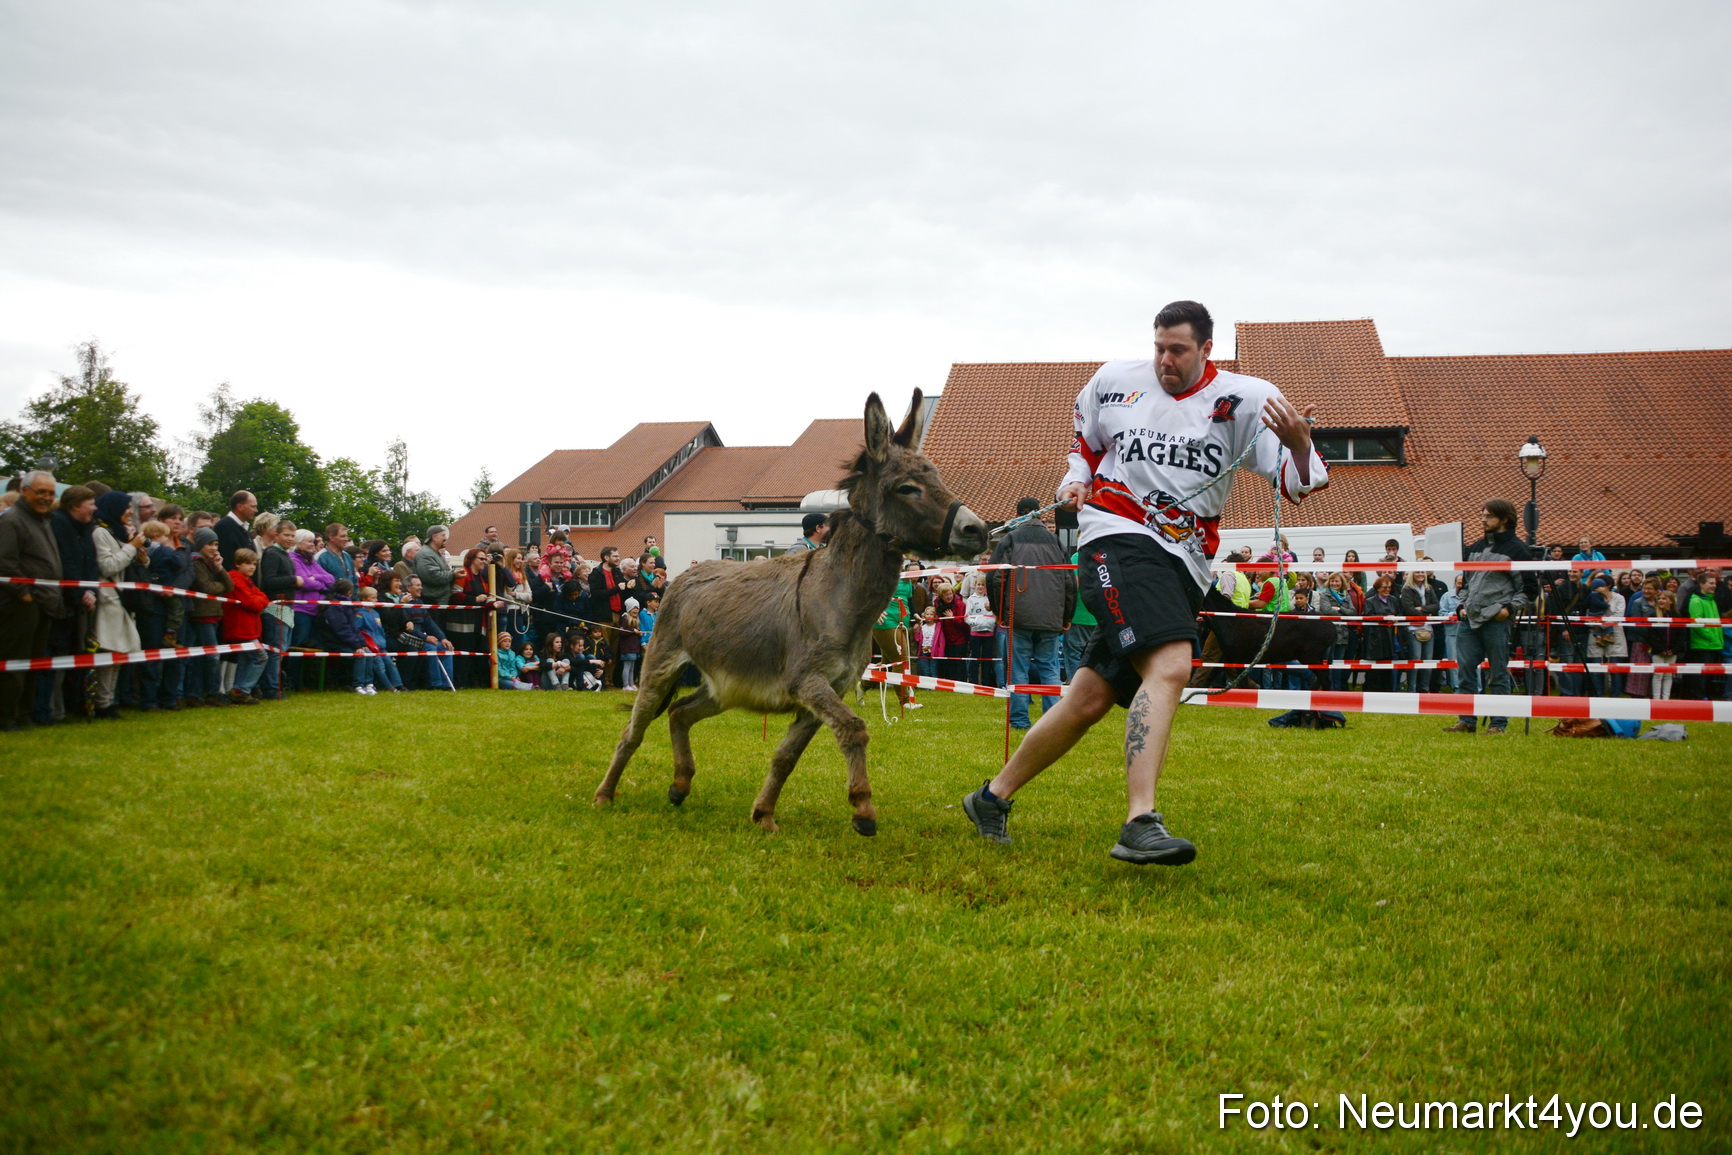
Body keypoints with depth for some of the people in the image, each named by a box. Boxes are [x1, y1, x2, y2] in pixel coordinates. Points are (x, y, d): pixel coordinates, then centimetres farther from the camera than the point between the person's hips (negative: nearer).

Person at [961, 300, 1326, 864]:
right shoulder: (1115, 380, 7)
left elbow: (1299, 483, -8)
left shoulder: (1244, 398, 2)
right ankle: (1140, 825, -34)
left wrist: (1299, 446, -29)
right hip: (1118, 539, -3)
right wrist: (1076, 479, 7)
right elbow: (1084, 441, 27)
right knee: (1170, 666, -28)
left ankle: (994, 797, 22)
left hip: (1184, 565, 3)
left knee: (1091, 702, 4)